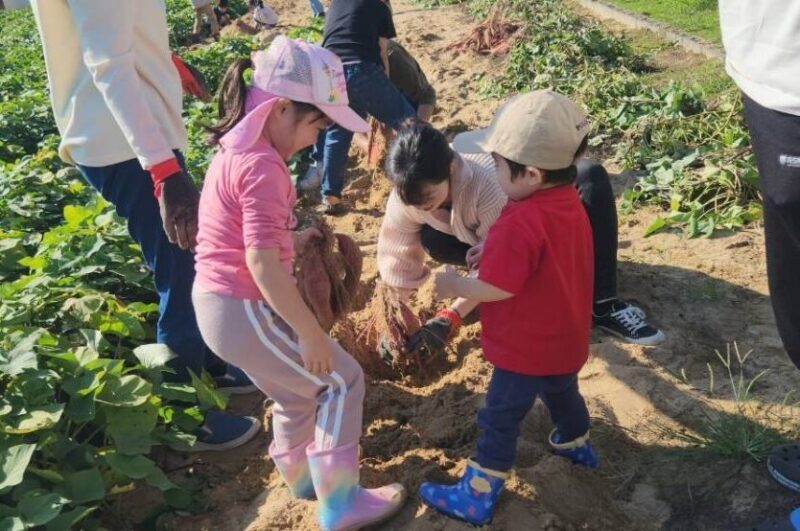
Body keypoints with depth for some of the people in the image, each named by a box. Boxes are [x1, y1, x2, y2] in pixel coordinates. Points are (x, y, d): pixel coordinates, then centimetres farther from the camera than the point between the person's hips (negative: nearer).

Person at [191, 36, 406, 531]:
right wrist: (311, 333, -22)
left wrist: (295, 239, 10)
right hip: (245, 312, -10)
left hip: (219, 303, 10)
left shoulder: (239, 149, 8)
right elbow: (262, 262, -28)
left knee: (298, 389, 26)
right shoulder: (262, 167, -23)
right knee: (342, 381, 5)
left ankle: (301, 475, 47)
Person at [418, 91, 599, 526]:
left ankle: (476, 498, 19)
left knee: (499, 420, 6)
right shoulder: (568, 201, -5)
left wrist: (454, 285, -14)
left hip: (527, 349, -8)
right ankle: (576, 444, 58)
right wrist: (494, 252, 2)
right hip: (564, 339, 8)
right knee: (562, 393, 33)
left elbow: (496, 288, -30)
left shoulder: (519, 223, -33)